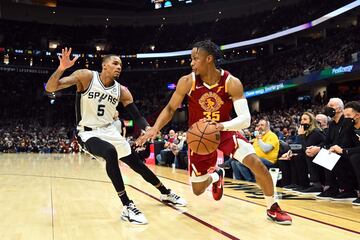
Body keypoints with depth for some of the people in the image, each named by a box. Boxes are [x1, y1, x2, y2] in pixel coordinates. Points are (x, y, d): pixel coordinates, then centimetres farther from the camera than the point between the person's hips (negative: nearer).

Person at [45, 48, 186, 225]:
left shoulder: (122, 91, -1)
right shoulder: (86, 76, -13)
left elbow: (137, 116, 0)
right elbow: (50, 88, -18)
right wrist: (61, 68, -37)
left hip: (110, 131, 5)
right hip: (89, 133, -5)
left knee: (136, 163, 9)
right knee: (111, 152, -36)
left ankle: (166, 194, 32)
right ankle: (127, 207, -28)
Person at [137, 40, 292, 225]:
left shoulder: (232, 83, -21)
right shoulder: (187, 82, -18)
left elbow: (245, 119, -26)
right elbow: (170, 108, -6)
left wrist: (221, 126, -44)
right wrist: (154, 129, -22)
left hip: (225, 131, -1)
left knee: (256, 164, -23)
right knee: (198, 190, 4)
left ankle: (272, 208, 3)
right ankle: (216, 176, 42)